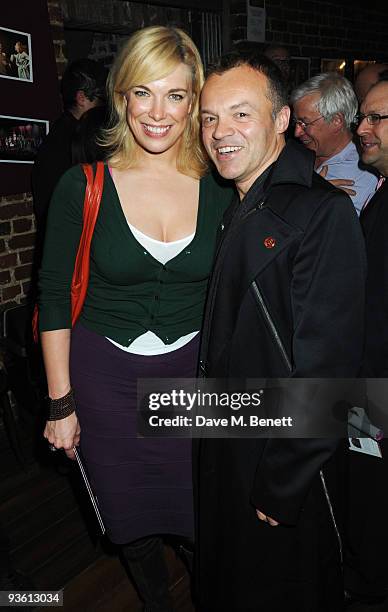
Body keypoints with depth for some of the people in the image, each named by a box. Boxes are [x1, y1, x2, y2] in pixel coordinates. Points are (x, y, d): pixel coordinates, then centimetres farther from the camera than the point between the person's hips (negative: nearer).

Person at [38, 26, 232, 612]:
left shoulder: (219, 189, -4)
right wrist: (61, 403, -3)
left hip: (195, 372, 1)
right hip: (106, 380, 0)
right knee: (131, 517, 18)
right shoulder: (83, 186, -9)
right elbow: (54, 299, -4)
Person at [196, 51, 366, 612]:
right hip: (223, 448, 8)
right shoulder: (233, 208, 6)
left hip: (285, 464, -7)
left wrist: (283, 485, -18)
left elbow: (326, 365, -23)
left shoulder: (324, 213, -21)